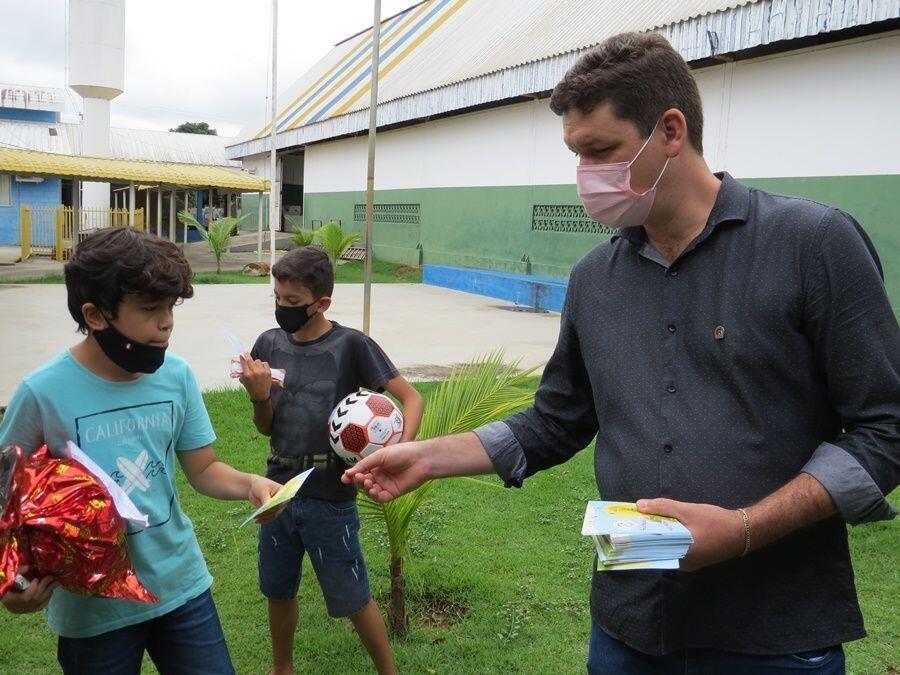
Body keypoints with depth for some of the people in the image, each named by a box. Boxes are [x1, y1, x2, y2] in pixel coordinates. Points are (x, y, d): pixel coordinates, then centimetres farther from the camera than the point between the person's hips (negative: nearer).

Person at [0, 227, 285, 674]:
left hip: (181, 584, 3)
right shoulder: (43, 393, -18)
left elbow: (203, 470, 2)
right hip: (91, 608, -3)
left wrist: (249, 484, -18)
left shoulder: (176, 375, -7)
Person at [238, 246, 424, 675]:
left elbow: (411, 398, -12)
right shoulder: (269, 345, 1)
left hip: (329, 498, -5)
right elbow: (267, 428, 7)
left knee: (353, 600, 6)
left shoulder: (350, 346, -12)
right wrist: (260, 397, -14)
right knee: (278, 592, 20)